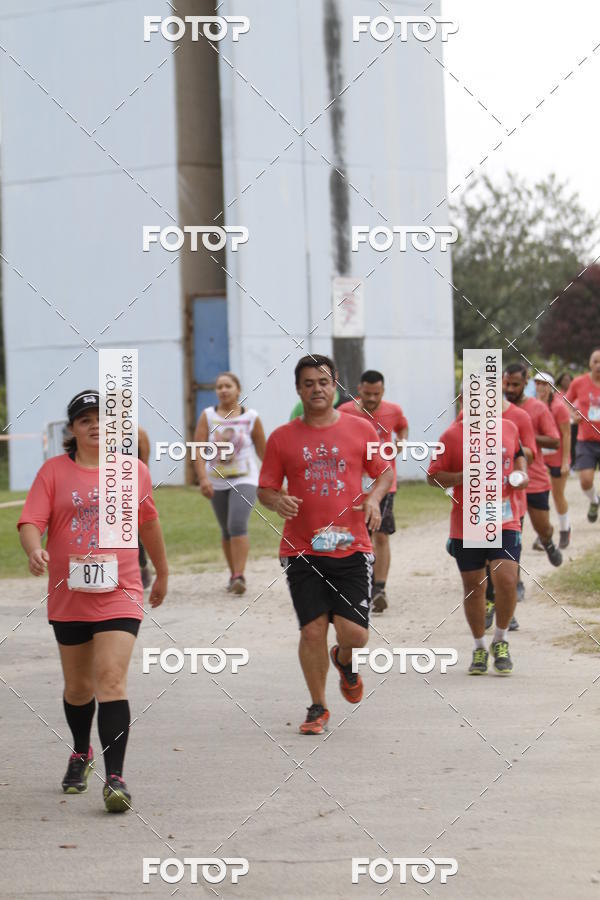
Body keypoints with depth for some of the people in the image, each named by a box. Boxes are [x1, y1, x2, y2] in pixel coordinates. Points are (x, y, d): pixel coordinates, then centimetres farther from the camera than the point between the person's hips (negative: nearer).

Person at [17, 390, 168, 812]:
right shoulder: (54, 471, 1)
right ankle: (81, 755, 41)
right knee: (78, 686, 15)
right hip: (68, 598, 1)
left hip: (119, 594, -1)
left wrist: (162, 572, 30)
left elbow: (148, 523, 20)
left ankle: (115, 777, -16)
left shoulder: (134, 471, 5)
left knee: (111, 681, -15)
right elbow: (31, 522, -8)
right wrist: (35, 550, -30)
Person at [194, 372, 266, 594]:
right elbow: (198, 450, -6)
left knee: (238, 525, -20)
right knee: (226, 531, 13)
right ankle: (233, 575, 27)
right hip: (217, 482, 3)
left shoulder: (251, 418, -1)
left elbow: (262, 451, 7)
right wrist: (203, 478, -18)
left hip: (244, 480, -3)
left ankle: (239, 576, -22)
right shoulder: (208, 416, 0)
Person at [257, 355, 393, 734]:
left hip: (351, 548, 0)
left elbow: (385, 472, 14)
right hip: (302, 551, 0)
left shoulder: (361, 429, 5)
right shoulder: (282, 438, 4)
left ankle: (344, 661, 30)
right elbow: (265, 489, 9)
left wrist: (374, 497, -6)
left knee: (354, 632, -8)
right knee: (312, 630, -3)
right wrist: (278, 501, -13)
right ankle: (318, 707, 16)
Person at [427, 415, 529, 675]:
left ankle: (500, 641, 10)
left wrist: (522, 474, 5)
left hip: (505, 524, 1)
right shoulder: (452, 435, -6)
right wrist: (462, 477, -19)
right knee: (473, 587, 7)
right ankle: (479, 649, 27)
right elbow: (433, 476, -3)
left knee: (506, 580, -14)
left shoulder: (509, 428, 5)